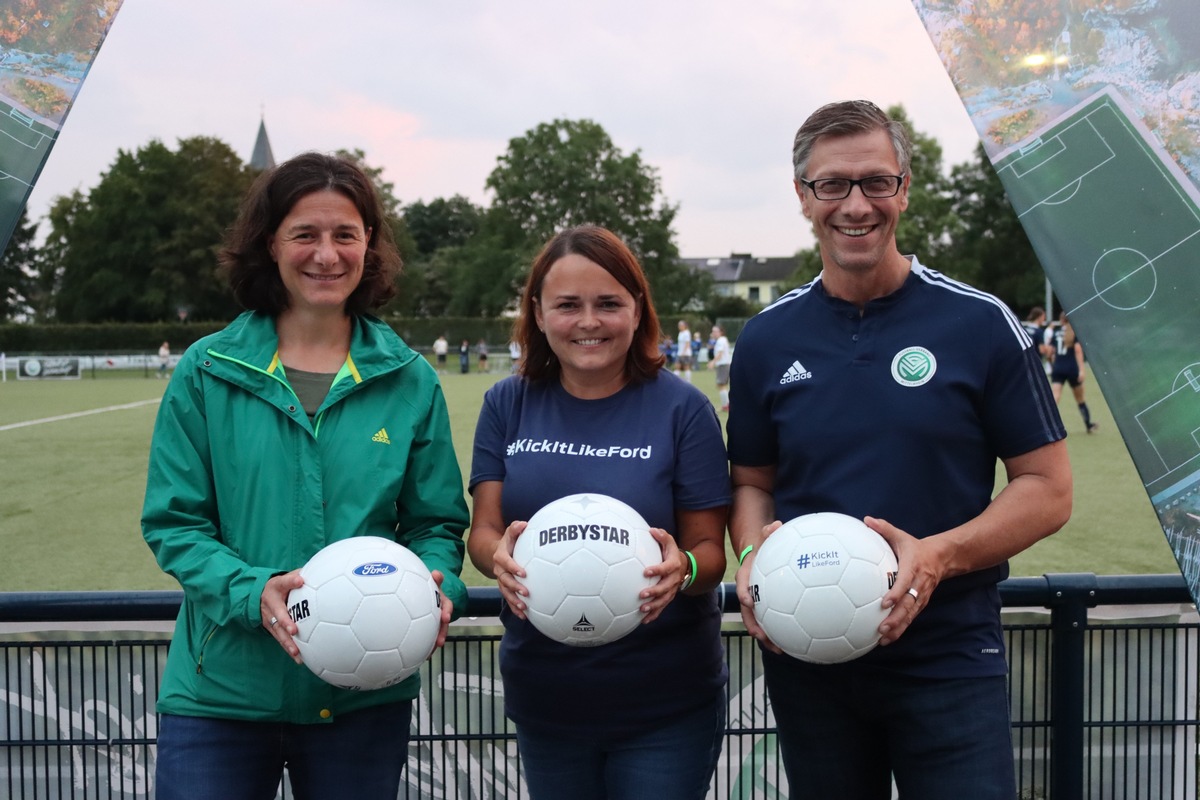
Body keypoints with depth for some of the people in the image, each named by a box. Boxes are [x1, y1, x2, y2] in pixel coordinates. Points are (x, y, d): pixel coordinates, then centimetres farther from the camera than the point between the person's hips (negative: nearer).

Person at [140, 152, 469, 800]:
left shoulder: (409, 381, 1)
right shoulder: (206, 371, -2)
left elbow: (437, 522, 5)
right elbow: (172, 522, -3)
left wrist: (438, 587, -17)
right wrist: (253, 591, -20)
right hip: (221, 690, -1)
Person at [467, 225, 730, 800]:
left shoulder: (681, 407, -7)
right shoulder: (508, 404, 1)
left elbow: (709, 550, -6)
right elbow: (482, 531, -2)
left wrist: (683, 569, -29)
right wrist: (499, 554, -25)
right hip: (543, 695, 3)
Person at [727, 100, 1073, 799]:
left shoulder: (981, 323, -6)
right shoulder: (767, 339, 3)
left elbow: (1048, 489, -4)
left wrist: (937, 556, -20)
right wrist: (755, 551, -11)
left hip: (949, 656, -2)